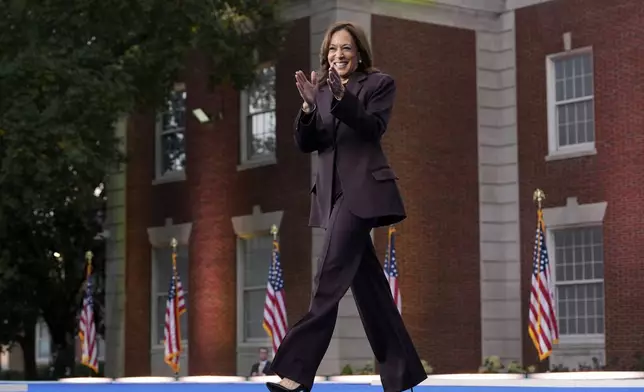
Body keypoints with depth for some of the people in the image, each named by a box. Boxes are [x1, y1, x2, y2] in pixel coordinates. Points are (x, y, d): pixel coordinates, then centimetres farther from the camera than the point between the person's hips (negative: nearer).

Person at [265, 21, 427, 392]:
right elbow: (306, 144, 7)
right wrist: (309, 106, -11)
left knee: (331, 276, -15)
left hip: (362, 189, -6)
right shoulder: (321, 89, 16)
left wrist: (342, 97, -25)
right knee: (366, 281, 8)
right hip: (333, 191, 6)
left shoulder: (380, 83, 2)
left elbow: (374, 128, -13)